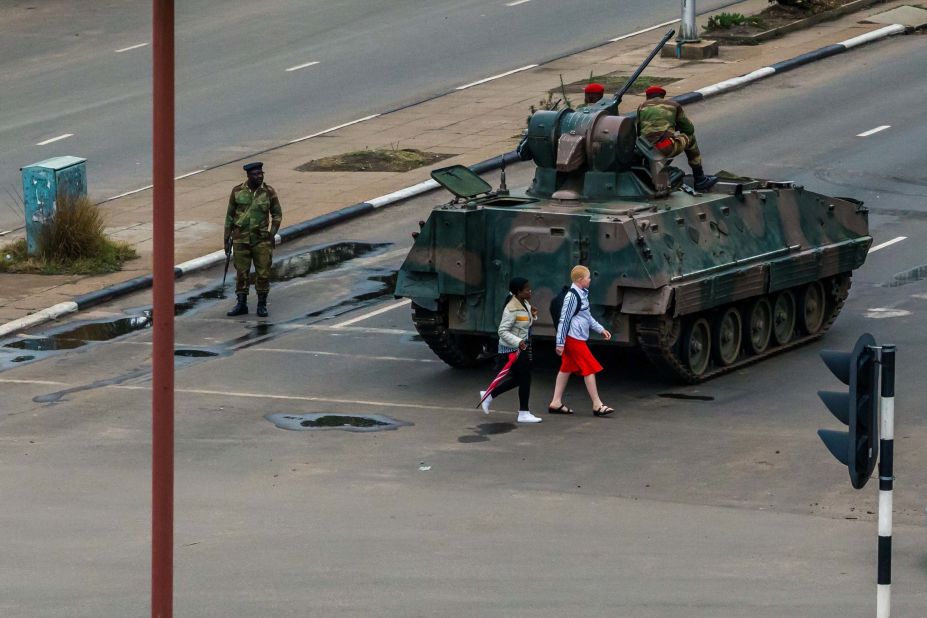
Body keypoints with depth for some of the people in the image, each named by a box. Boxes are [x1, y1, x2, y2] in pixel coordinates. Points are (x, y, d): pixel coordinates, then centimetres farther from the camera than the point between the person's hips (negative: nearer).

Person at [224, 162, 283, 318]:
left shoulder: (269, 192, -5)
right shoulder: (237, 191, -2)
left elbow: (277, 214, 4)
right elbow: (230, 215, 6)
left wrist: (272, 234, -6)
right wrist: (227, 237, 5)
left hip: (261, 240, -1)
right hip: (241, 239, 1)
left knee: (263, 273, 1)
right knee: (241, 273, 5)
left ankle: (262, 305, 13)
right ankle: (241, 305, 14)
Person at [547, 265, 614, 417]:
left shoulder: (582, 294, 11)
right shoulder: (572, 297, -18)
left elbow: (587, 316, 24)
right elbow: (564, 319, -18)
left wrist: (600, 329, 22)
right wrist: (560, 343, -16)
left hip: (577, 339, 10)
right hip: (574, 340, -10)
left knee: (566, 369, 12)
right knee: (590, 369, -6)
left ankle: (556, 403, 16)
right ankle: (597, 405, -2)